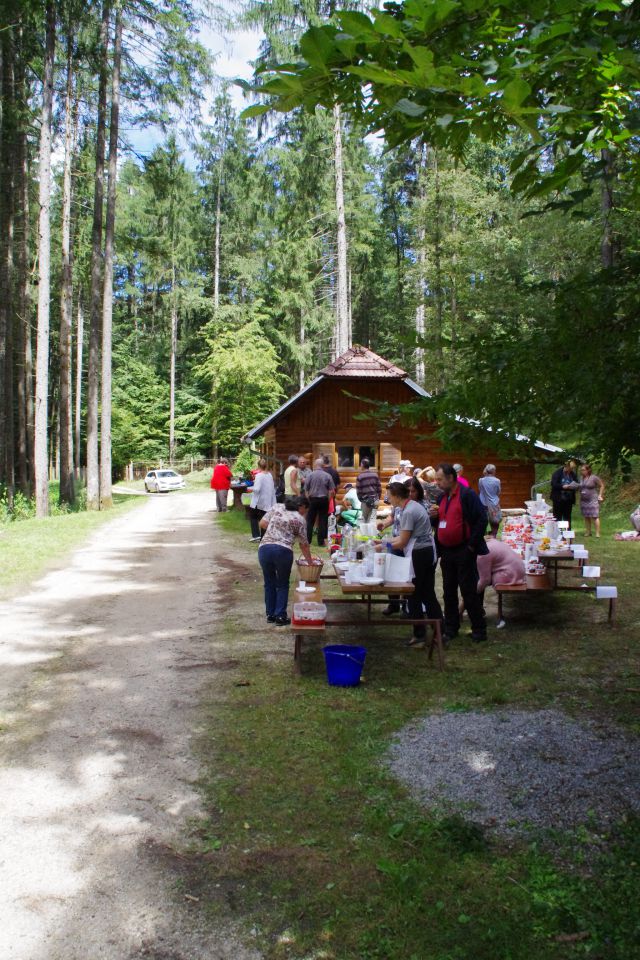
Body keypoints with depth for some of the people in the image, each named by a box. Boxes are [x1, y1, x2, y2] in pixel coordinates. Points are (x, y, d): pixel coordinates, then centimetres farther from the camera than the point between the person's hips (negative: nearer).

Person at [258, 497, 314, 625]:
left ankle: (270, 615, 24)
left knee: (269, 583, 18)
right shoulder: (300, 519, 7)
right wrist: (310, 561, 23)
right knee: (282, 585, 14)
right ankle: (280, 616, 13)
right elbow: (304, 544, 12)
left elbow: (262, 524, 11)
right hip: (283, 550, -3)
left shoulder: (277, 507, 16)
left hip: (264, 548, 3)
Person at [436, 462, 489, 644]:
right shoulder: (443, 498, 11)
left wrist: (471, 546, -16)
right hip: (446, 552, 7)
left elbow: (482, 519, -16)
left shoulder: (467, 495, -12)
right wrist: (439, 548, 6)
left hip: (463, 552, -7)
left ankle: (479, 629, 11)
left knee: (469, 592, -1)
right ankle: (451, 628, 23)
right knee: (449, 592, 12)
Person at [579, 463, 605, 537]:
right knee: (586, 517, 8)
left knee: (595, 516, -7)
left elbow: (602, 486, 1)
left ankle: (597, 533, -6)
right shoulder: (582, 479, 8)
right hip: (583, 500, 6)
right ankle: (588, 532, 17)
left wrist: (600, 495, -2)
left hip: (593, 500, -6)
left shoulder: (594, 478, -8)